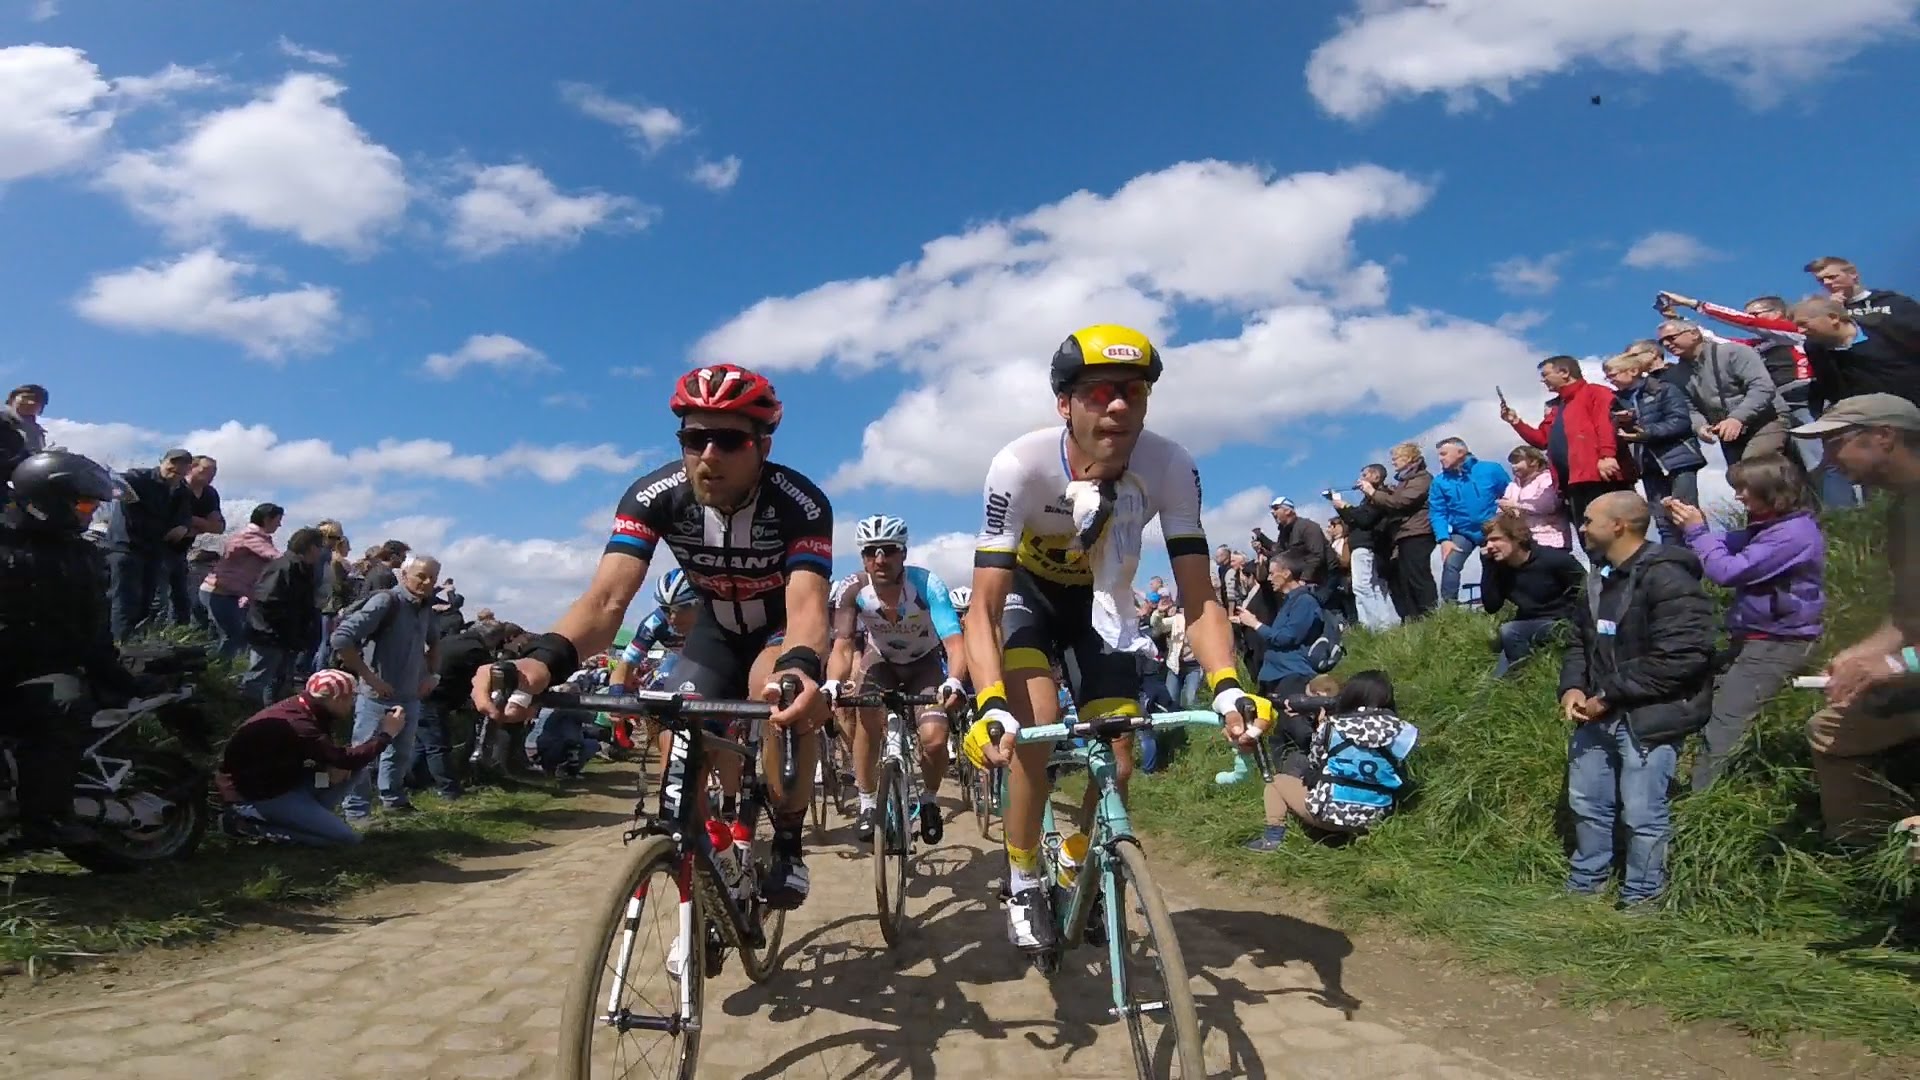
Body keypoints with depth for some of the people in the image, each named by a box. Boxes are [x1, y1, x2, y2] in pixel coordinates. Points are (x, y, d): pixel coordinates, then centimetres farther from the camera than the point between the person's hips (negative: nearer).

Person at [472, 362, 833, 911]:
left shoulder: (800, 503, -33)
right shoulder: (653, 496, -26)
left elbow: (806, 604, -46)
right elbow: (607, 598, -37)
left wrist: (801, 670, -71)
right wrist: (541, 660, -58)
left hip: (784, 629, -3)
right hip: (717, 630, 3)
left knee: (782, 693, -35)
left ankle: (788, 841, -14)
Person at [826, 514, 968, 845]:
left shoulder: (927, 584, -33)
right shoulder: (852, 589, -27)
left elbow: (954, 642, -41)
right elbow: (842, 646, -31)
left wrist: (953, 681, -61)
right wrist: (832, 684, -52)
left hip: (924, 663, -1)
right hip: (881, 660, 2)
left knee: (935, 739, -19)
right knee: (867, 719, -25)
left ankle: (928, 800, 11)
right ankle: (867, 804, -4)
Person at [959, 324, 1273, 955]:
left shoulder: (1171, 468, -28)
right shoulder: (1020, 466, -35)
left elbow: (1198, 598, -25)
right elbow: (983, 608, -36)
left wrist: (1227, 688, -43)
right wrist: (992, 709, -51)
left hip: (1101, 600, 2)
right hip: (1026, 591, -2)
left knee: (1119, 763, -4)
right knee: (1037, 733, -25)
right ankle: (1024, 886, 0)